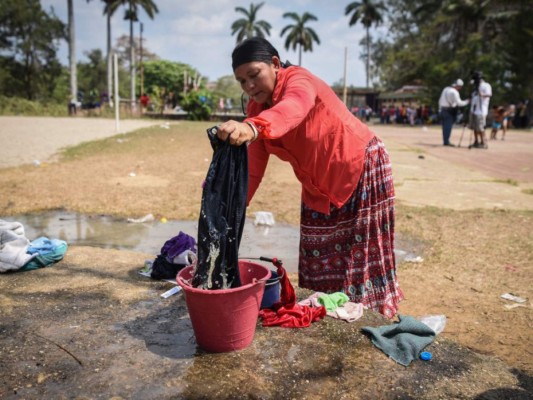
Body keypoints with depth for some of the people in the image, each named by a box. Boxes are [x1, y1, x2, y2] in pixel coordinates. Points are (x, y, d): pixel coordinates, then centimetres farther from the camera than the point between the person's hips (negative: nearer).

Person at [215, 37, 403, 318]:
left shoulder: (298, 80, -22)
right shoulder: (256, 109, -1)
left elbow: (294, 108, -49)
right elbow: (252, 169, -3)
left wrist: (251, 127, -68)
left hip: (361, 168, -7)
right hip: (318, 187, 7)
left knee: (364, 259, -1)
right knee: (319, 263, 8)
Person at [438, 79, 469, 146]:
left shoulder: (446, 89, 13)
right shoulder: (454, 92, -14)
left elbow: (440, 100, 17)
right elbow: (459, 103, -15)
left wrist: (440, 109, 23)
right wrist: (467, 101, -1)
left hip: (443, 110, 8)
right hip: (449, 111, -8)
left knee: (445, 127, 9)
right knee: (448, 126, -6)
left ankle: (445, 141, 11)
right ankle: (446, 142, -6)